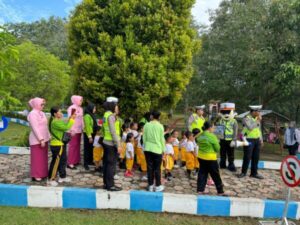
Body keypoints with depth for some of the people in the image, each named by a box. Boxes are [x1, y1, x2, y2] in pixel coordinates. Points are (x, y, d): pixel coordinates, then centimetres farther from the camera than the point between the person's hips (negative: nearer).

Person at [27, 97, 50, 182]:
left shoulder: (41, 113, 11)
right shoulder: (32, 114, -14)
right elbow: (35, 128, -20)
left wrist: (48, 137, 10)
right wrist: (41, 139, -22)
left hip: (44, 139, 8)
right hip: (37, 140, -8)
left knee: (43, 157, 15)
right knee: (37, 158, 0)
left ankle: (42, 173, 26)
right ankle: (36, 175, 11)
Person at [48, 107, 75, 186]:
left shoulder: (58, 121, 12)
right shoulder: (55, 122, -21)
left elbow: (65, 126, 11)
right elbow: (66, 127, -28)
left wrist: (71, 119, 3)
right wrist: (72, 119, -20)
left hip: (61, 144, 10)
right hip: (57, 145, -10)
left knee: (63, 161, 18)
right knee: (55, 162, -1)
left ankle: (62, 177, 30)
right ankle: (51, 179, 11)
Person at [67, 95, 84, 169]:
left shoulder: (80, 109, 12)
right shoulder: (71, 108, -10)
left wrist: (83, 128, 12)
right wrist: (72, 130, -19)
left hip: (79, 130, 8)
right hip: (74, 130, -7)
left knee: (77, 145, 12)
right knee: (73, 145, -6)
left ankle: (76, 160, 21)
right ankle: (70, 163, 0)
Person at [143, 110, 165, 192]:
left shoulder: (147, 125, -1)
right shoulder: (160, 126, -6)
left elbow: (144, 138, 4)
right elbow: (162, 139, -1)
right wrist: (163, 149, 9)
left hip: (148, 149, 2)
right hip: (157, 149, -2)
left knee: (150, 167, 9)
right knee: (157, 168, 6)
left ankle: (150, 186, 16)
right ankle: (158, 186, 13)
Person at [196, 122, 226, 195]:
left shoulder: (200, 136, 2)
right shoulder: (212, 136, -17)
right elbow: (217, 148, -9)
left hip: (201, 157, 6)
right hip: (210, 158, -6)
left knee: (202, 173, 13)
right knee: (216, 175, 7)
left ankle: (200, 189, 16)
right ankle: (220, 191, 19)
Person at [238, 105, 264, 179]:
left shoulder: (257, 119, 11)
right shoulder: (246, 119, -11)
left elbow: (259, 130, 18)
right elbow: (250, 127, -27)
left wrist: (261, 139, 15)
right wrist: (258, 121, -19)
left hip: (257, 140, 7)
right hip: (249, 140, -6)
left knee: (256, 158, 9)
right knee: (247, 157, -2)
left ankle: (254, 173, 19)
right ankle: (243, 172, 12)